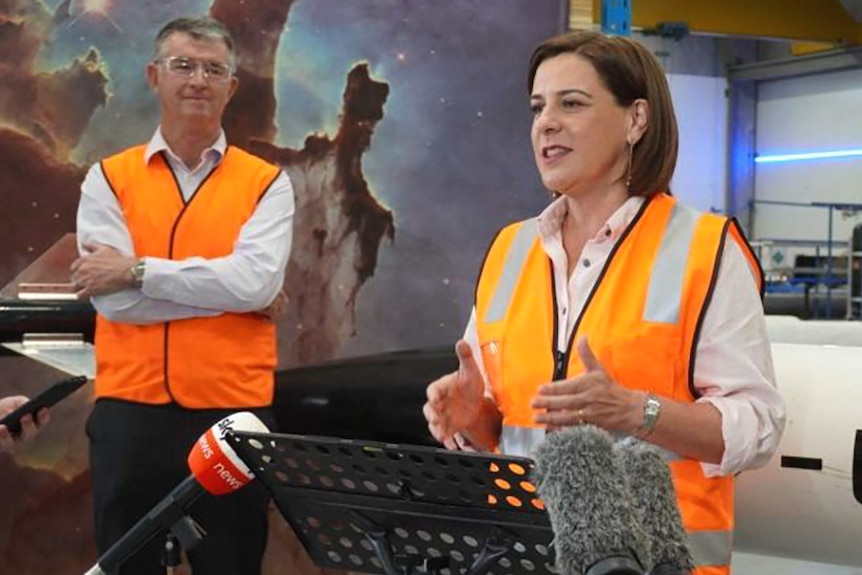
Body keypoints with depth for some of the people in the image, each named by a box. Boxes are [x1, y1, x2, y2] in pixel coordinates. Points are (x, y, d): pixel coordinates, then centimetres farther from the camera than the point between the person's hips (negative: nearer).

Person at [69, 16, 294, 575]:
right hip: (130, 412, 1)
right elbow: (113, 297, -9)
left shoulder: (266, 184, 4)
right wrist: (235, 293, -9)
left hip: (232, 413, 0)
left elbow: (256, 280, -14)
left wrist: (138, 271, -12)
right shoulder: (109, 180, 5)